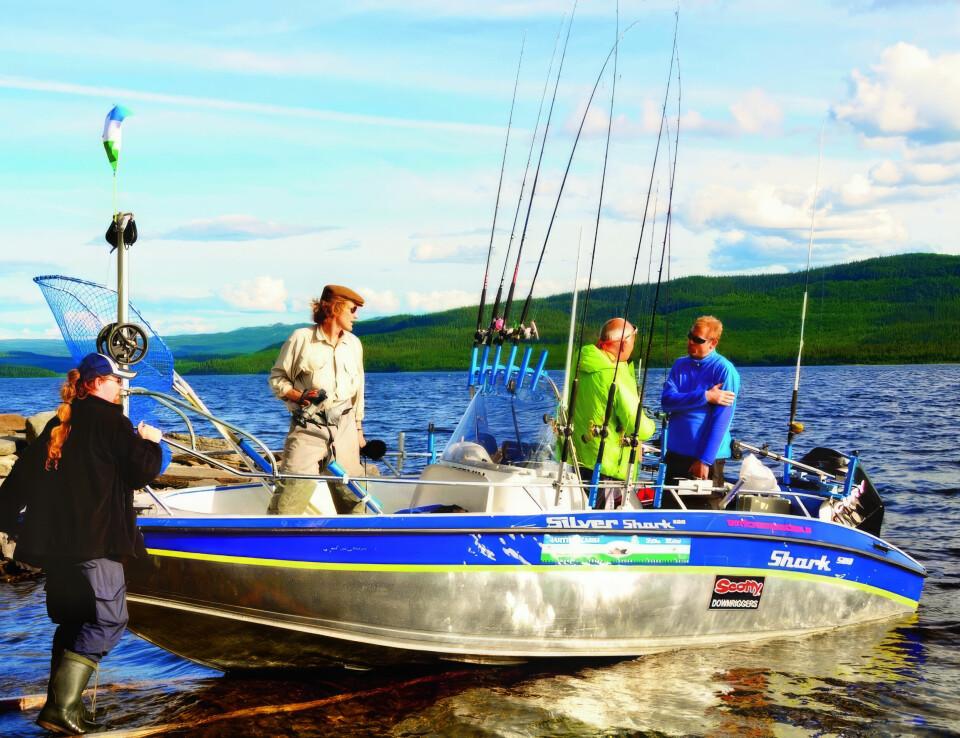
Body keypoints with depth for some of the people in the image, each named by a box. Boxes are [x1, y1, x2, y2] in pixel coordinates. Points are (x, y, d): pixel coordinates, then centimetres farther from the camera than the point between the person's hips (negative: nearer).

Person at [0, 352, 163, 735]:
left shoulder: (60, 424, 16)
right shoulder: (109, 419, -5)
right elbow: (143, 471, -7)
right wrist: (150, 442, 12)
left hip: (54, 541, 8)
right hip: (95, 542, -8)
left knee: (72, 621, 17)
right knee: (108, 619, -6)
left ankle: (61, 706, 18)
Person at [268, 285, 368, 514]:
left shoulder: (354, 344, 15)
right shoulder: (301, 338, -1)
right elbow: (276, 378, 2)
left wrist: (358, 429, 22)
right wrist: (299, 396, -15)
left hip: (344, 427, 5)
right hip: (308, 428, -4)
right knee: (294, 488, -13)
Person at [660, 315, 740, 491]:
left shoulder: (724, 370, -10)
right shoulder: (680, 365, 8)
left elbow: (722, 419, -15)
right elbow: (666, 401, -6)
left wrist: (705, 459, -18)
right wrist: (706, 396, -18)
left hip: (707, 458, -6)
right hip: (675, 454, 6)